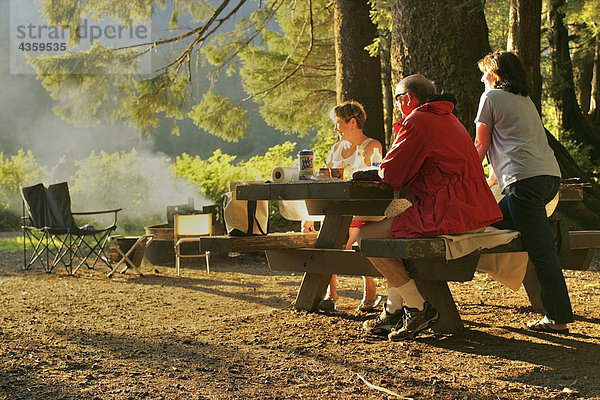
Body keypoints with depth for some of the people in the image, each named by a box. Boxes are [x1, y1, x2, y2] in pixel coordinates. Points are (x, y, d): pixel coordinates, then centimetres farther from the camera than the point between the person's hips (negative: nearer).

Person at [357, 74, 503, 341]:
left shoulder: (417, 121, -9)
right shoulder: (447, 118, 23)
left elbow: (391, 174, -10)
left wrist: (381, 170, 13)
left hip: (447, 214, -11)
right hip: (475, 210, 11)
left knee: (367, 237, -6)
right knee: (395, 224, 29)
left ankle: (418, 307, -2)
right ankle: (394, 310, 25)